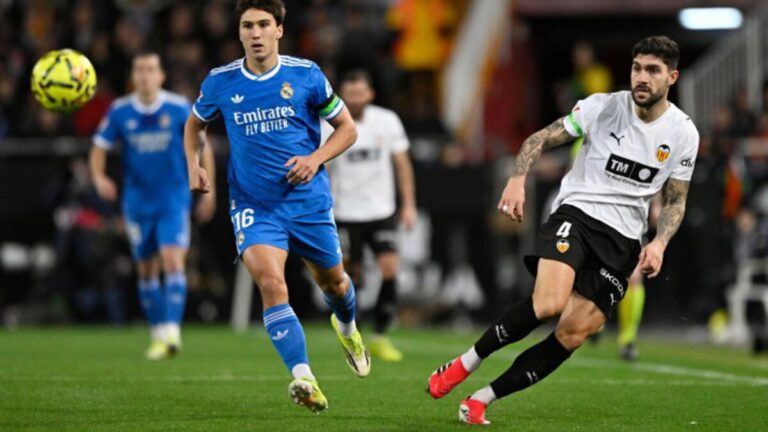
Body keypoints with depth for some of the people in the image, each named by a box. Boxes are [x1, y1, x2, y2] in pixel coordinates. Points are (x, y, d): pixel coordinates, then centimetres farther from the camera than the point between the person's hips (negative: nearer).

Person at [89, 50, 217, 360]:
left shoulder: (180, 108, -7)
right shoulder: (120, 111, -3)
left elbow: (202, 146, 3)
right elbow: (99, 148, 2)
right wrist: (99, 178, -18)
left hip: (174, 199, -3)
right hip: (138, 203, 3)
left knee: (172, 260, -18)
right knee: (146, 270, 9)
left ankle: (172, 332, -23)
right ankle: (158, 334, 22)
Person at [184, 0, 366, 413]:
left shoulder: (306, 75, -5)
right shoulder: (220, 83, -2)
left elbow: (346, 128, 3)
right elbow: (194, 124, 18)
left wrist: (315, 159, -14)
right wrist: (193, 166, 1)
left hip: (309, 202, 1)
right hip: (253, 205, -1)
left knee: (332, 280, 17)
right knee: (270, 283, -23)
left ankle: (346, 327, 54)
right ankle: (304, 379, -29)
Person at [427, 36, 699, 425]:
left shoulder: (683, 133, 3)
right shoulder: (602, 107, -4)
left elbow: (676, 201, 13)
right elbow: (540, 140, 1)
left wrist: (659, 242, -5)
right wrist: (518, 178, -17)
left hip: (622, 242, 3)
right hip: (576, 213, -3)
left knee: (573, 335, -7)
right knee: (548, 303, -29)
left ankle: (481, 400, 3)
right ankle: (465, 364, -10)